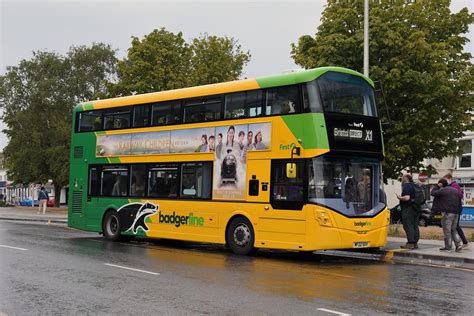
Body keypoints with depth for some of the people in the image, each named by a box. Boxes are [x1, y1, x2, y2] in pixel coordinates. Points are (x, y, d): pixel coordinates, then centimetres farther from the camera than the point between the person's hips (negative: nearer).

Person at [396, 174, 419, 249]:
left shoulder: (406, 186, -13)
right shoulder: (414, 186, 16)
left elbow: (407, 198, -24)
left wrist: (399, 197, -7)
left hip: (408, 209, -9)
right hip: (415, 209, 9)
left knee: (408, 226, -7)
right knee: (415, 226, 11)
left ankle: (410, 243, -10)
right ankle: (415, 242, 14)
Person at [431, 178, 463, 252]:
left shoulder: (443, 191, -8)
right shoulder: (456, 191, 15)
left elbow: (433, 193, 1)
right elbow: (459, 202, 17)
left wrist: (437, 186, 9)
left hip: (447, 213, -7)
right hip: (456, 213, 7)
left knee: (447, 230, 0)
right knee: (453, 230, 16)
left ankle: (448, 247, 4)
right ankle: (459, 243, 2)